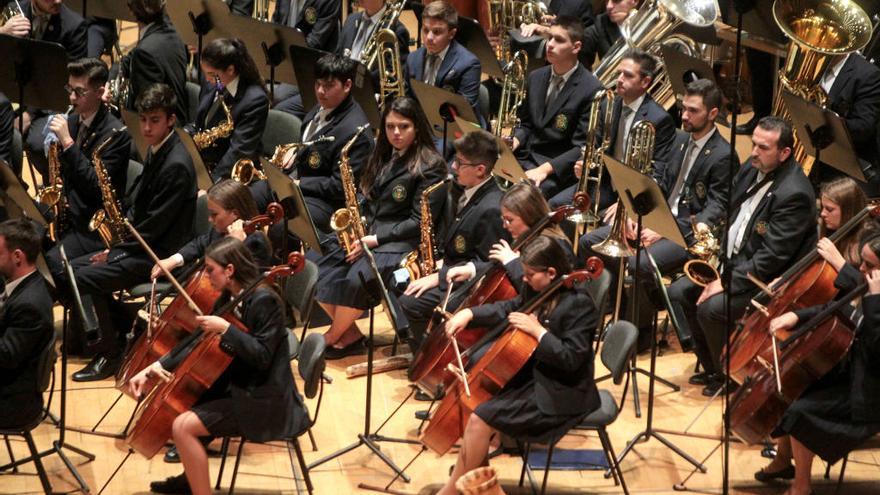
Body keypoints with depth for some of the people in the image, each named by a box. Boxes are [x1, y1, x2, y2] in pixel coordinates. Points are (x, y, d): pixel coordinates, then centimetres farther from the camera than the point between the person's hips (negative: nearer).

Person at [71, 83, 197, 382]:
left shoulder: (176, 165, -22)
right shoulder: (156, 151, 9)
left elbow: (155, 225, -22)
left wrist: (115, 252, -14)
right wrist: (118, 243, 5)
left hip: (161, 254, -10)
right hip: (141, 243, 10)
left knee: (85, 278, -22)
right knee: (73, 268, 8)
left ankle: (110, 352, -9)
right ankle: (123, 325, 13)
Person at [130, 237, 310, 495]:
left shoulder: (263, 300, -20)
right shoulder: (230, 298, 8)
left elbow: (261, 356, -26)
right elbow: (198, 341, 12)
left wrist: (225, 328, -28)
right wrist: (154, 368, 5)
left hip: (260, 401, -10)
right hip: (235, 385, 10)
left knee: (182, 426, -20)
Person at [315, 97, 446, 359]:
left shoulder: (430, 165, -7)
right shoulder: (383, 158, 16)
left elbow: (419, 222, -11)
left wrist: (375, 239, -16)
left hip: (401, 242, -7)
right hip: (368, 234, 7)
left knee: (356, 279, -32)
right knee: (319, 274, -17)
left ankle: (332, 338, -10)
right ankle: (350, 335, -7)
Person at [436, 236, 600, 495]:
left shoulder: (578, 304, -20)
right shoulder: (538, 294, 5)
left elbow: (571, 359, -24)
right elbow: (505, 310, 16)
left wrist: (537, 330, -26)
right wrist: (469, 314, 0)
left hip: (560, 396, -10)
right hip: (532, 380, 10)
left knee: (479, 419, -18)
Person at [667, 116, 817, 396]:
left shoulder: (794, 194, -24)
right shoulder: (752, 169, 4)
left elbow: (770, 258, -25)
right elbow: (730, 215, 15)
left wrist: (727, 282, -24)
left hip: (768, 280, -9)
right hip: (732, 262, 9)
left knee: (711, 308, -27)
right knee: (679, 292, -1)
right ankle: (710, 367, 11)